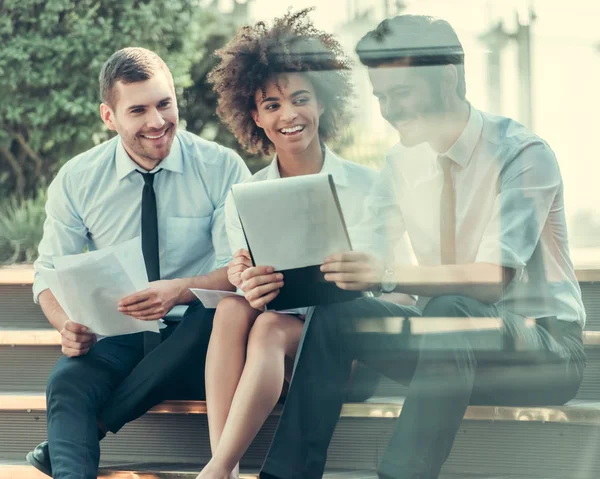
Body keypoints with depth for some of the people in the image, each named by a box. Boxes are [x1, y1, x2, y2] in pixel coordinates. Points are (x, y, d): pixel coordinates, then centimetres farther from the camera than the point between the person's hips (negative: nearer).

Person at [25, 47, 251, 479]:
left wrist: (180, 290, -31)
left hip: (193, 341, -1)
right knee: (67, 384, -33)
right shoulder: (76, 180, 2)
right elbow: (49, 272, 8)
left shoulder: (222, 167, -4)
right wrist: (66, 325, -16)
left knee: (220, 312, -37)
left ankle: (96, 426, -26)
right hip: (116, 340, 1)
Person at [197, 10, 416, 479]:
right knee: (233, 308, -30)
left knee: (271, 327, -32)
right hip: (276, 323, 2)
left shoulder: (366, 187, 2)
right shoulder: (243, 198, 9)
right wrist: (245, 283, -22)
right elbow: (244, 281, 4)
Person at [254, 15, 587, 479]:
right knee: (335, 312, -16)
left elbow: (494, 278, -28)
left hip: (542, 349, -6)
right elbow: (367, 260, -2)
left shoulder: (522, 154, -16)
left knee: (451, 311, -36)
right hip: (450, 339, 6)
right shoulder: (404, 162, 4)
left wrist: (389, 275, -43)